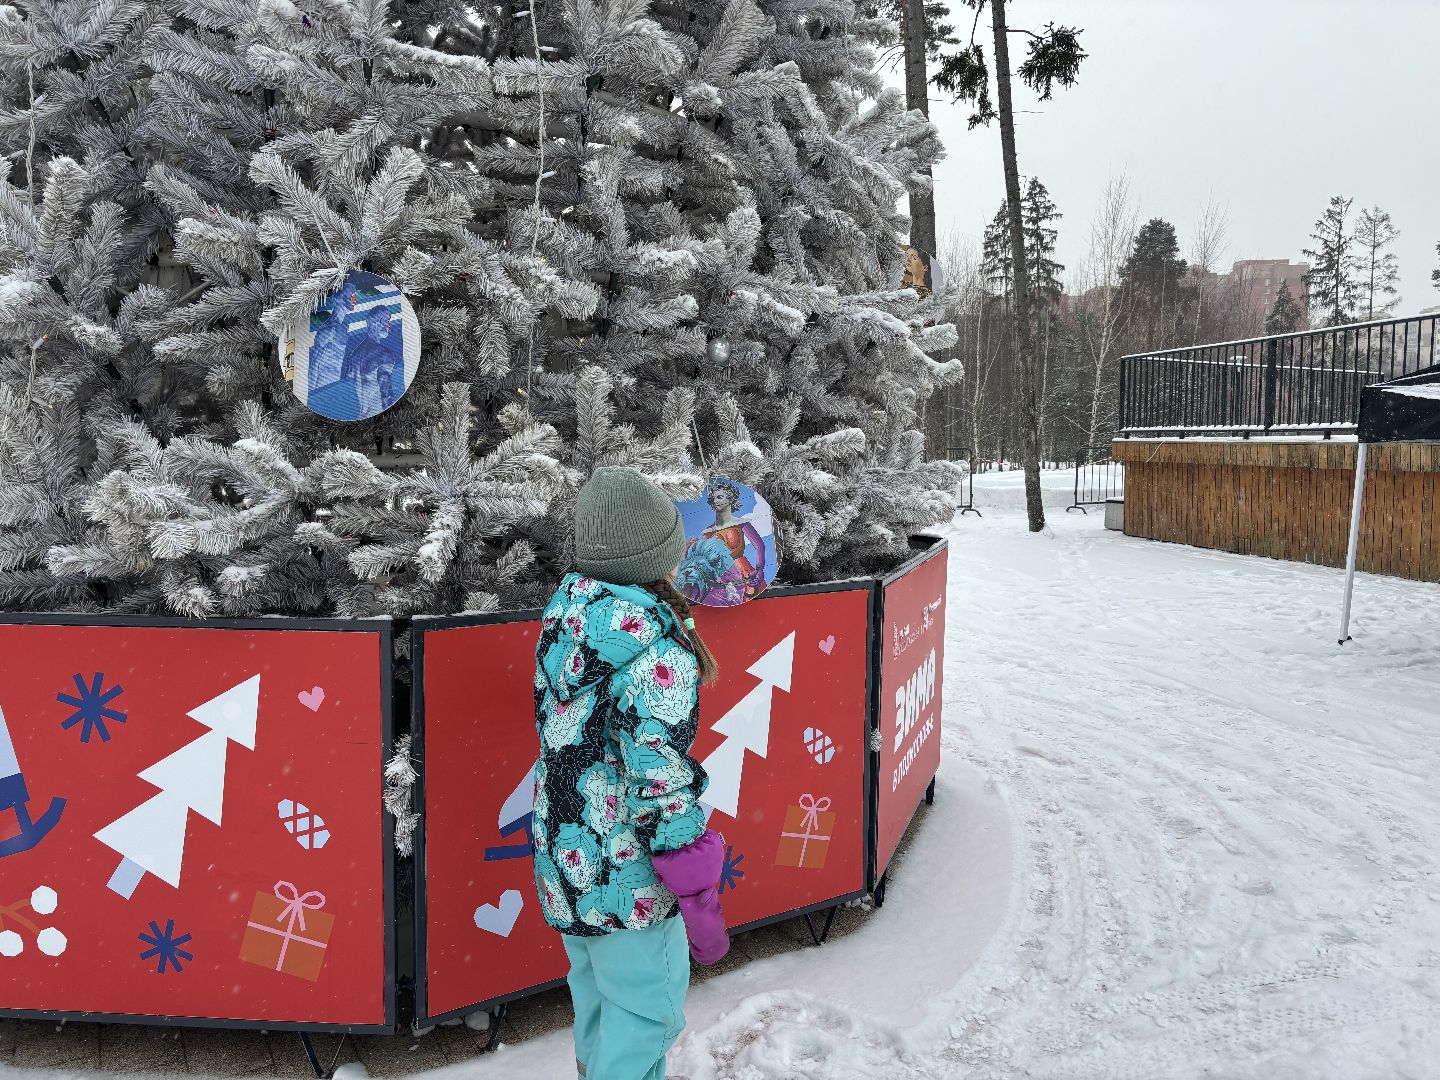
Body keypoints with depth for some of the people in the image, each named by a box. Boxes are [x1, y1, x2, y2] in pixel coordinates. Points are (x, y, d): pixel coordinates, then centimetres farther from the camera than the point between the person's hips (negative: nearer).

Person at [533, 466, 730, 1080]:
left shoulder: (563, 612, -1)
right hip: (626, 875, -8)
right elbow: (663, 783, -25)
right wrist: (700, 894, -18)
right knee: (646, 1007, 11)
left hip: (564, 854, 8)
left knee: (595, 991, 27)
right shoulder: (657, 647, -26)